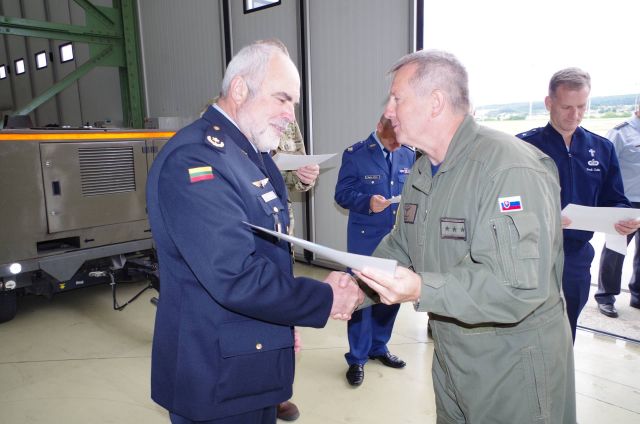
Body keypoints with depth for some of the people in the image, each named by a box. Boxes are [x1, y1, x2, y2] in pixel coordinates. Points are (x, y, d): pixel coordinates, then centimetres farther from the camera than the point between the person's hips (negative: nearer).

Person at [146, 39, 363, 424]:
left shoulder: (256, 156, 7)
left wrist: (285, 327, 15)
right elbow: (236, 278, -30)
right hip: (217, 376, -8)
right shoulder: (194, 158, -24)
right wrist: (325, 298, -18)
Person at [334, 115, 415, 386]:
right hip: (365, 239, -4)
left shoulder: (409, 156, 6)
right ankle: (357, 358, 19)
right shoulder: (355, 154, -4)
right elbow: (342, 193, -7)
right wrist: (367, 202, -24)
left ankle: (378, 347, 34)